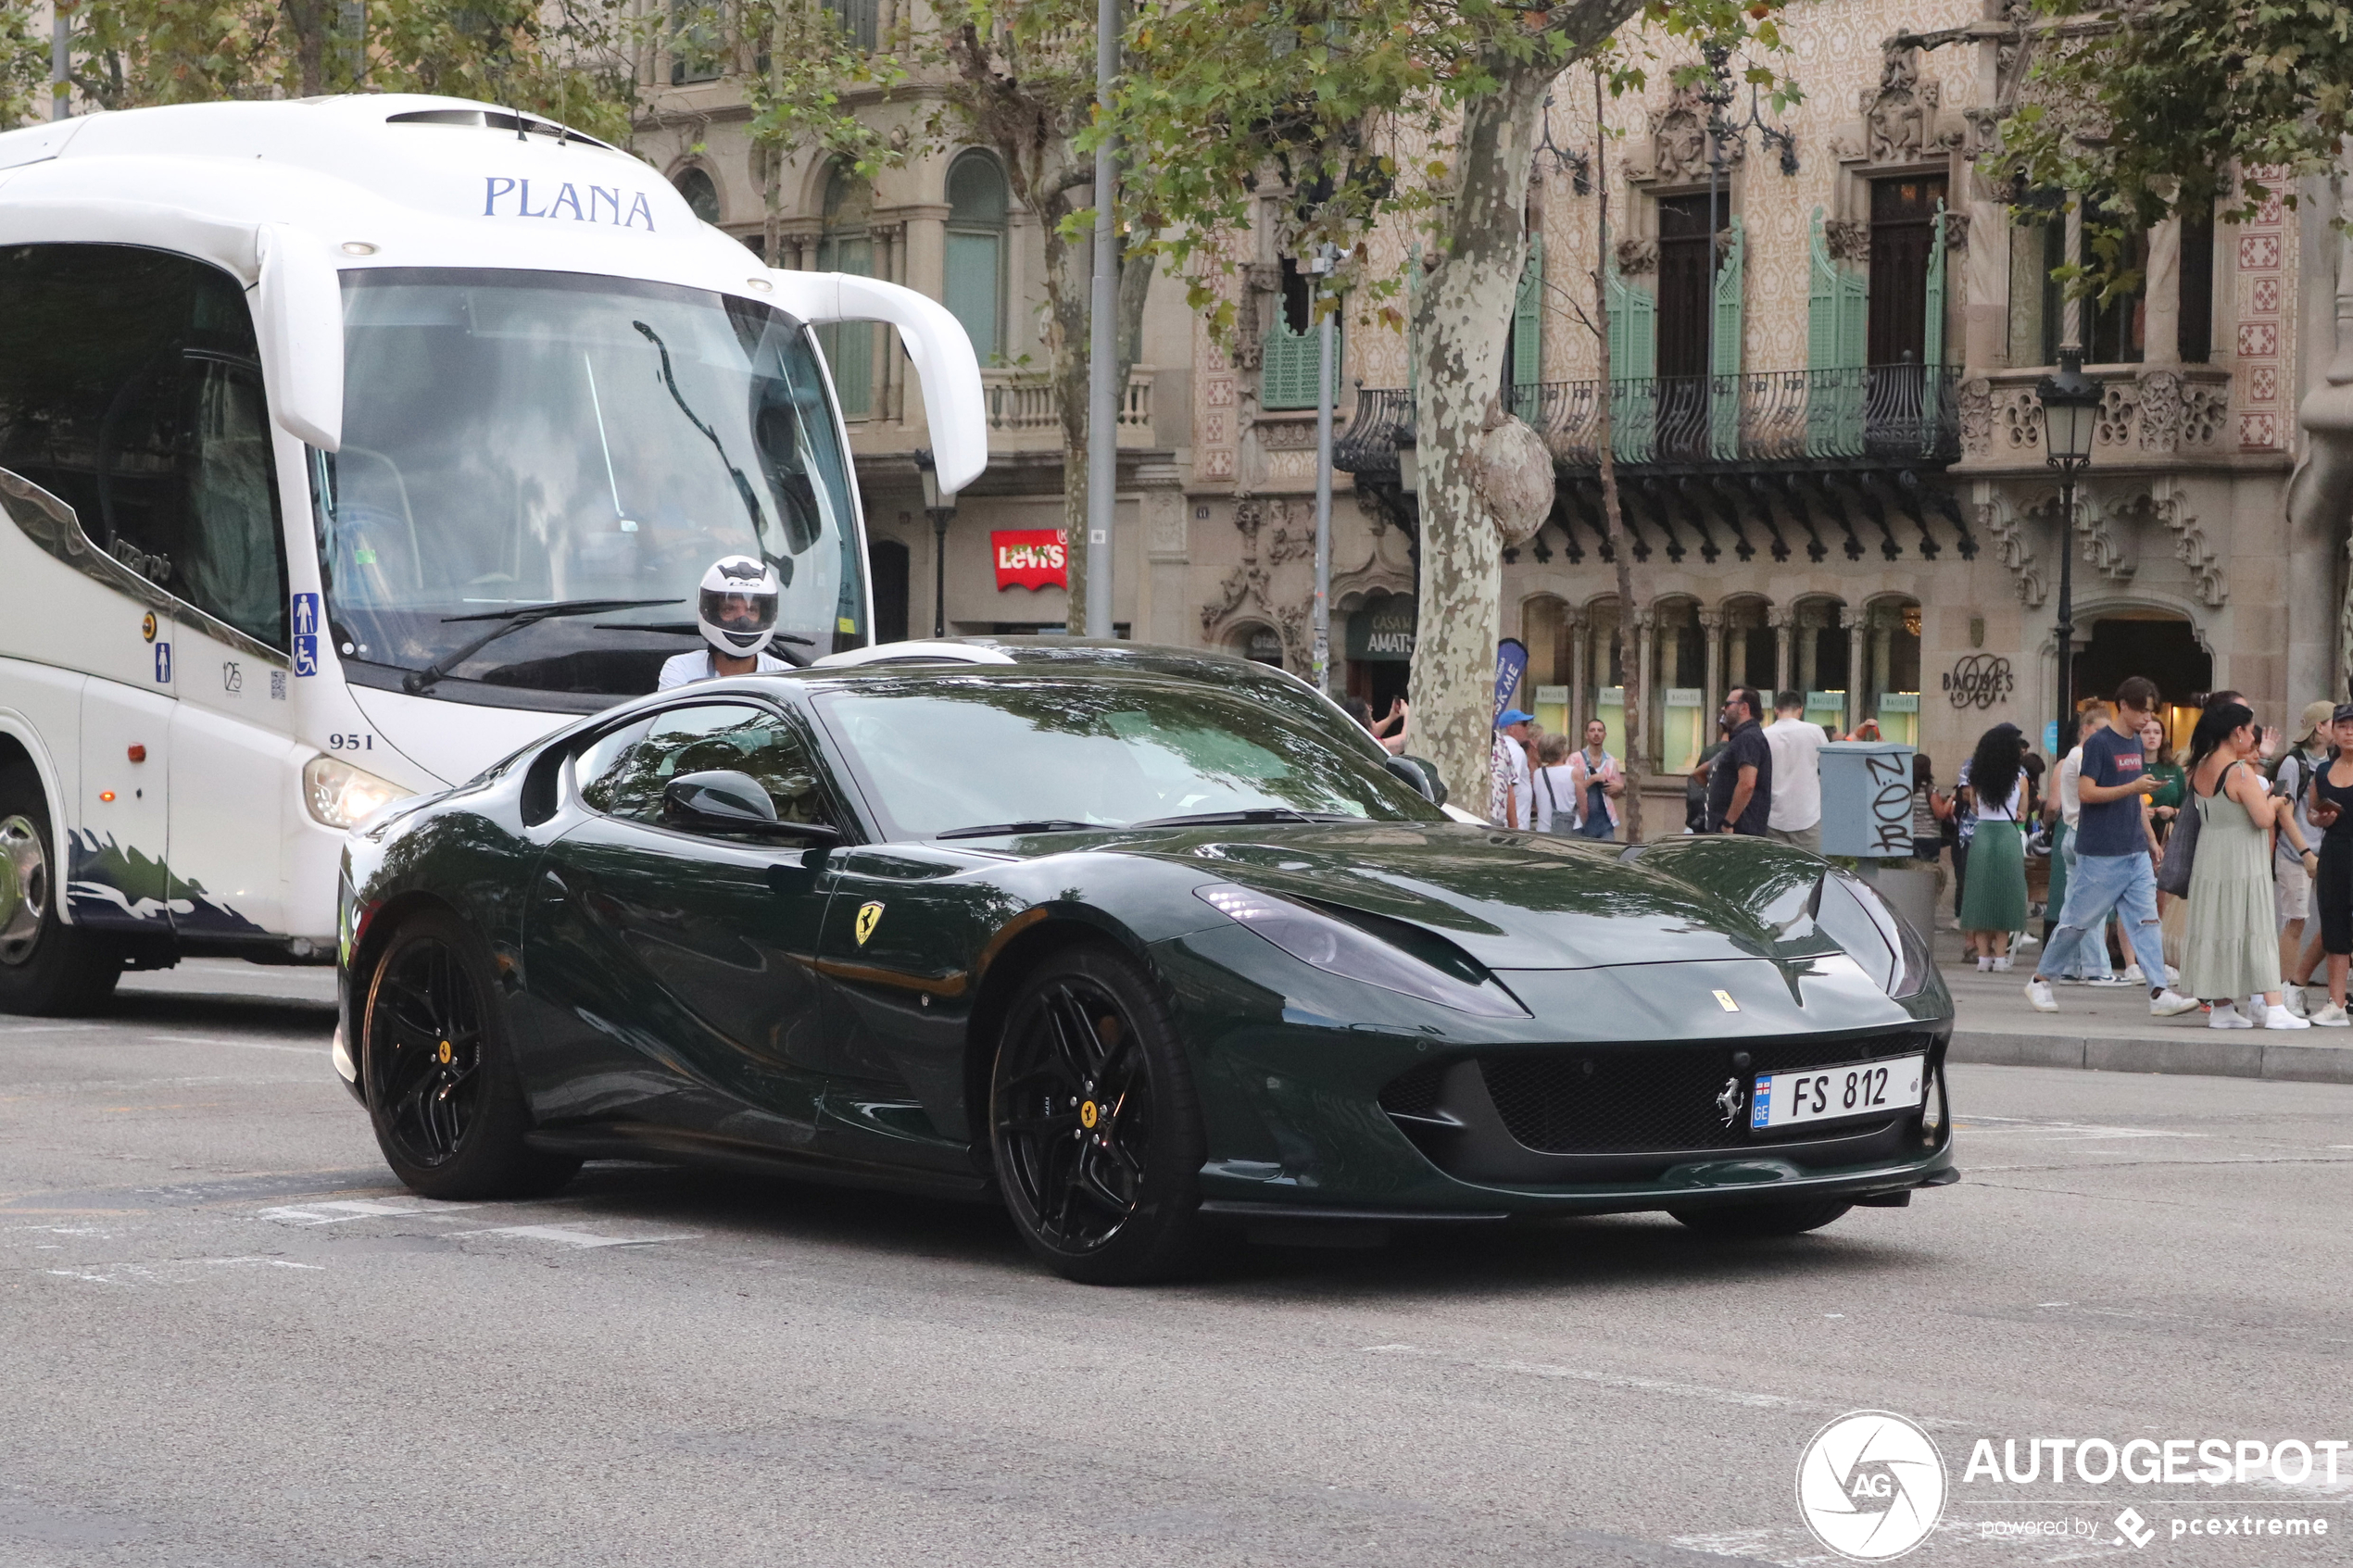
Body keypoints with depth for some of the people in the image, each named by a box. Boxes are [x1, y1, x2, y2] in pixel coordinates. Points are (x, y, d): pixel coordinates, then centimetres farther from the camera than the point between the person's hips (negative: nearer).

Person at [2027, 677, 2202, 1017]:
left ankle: (2160, 993, -7)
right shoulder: (2099, 743, -11)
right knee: (2078, 921, 2)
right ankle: (2039, 981, 17)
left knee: (2146, 919, -2)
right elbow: (2086, 792, -18)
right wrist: (2133, 788, -22)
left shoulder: (2135, 742, 13)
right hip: (2100, 855, -7)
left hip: (2134, 852, 7)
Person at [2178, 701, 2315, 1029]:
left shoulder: (2200, 768, 6)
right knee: (2257, 932, -5)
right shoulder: (2241, 773, -18)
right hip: (2242, 865, -7)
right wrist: (2274, 802, 1)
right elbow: (2265, 819, -21)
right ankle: (2274, 1010, -6)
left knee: (2215, 930, 10)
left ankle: (2222, 1008, 14)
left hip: (2209, 863, 7)